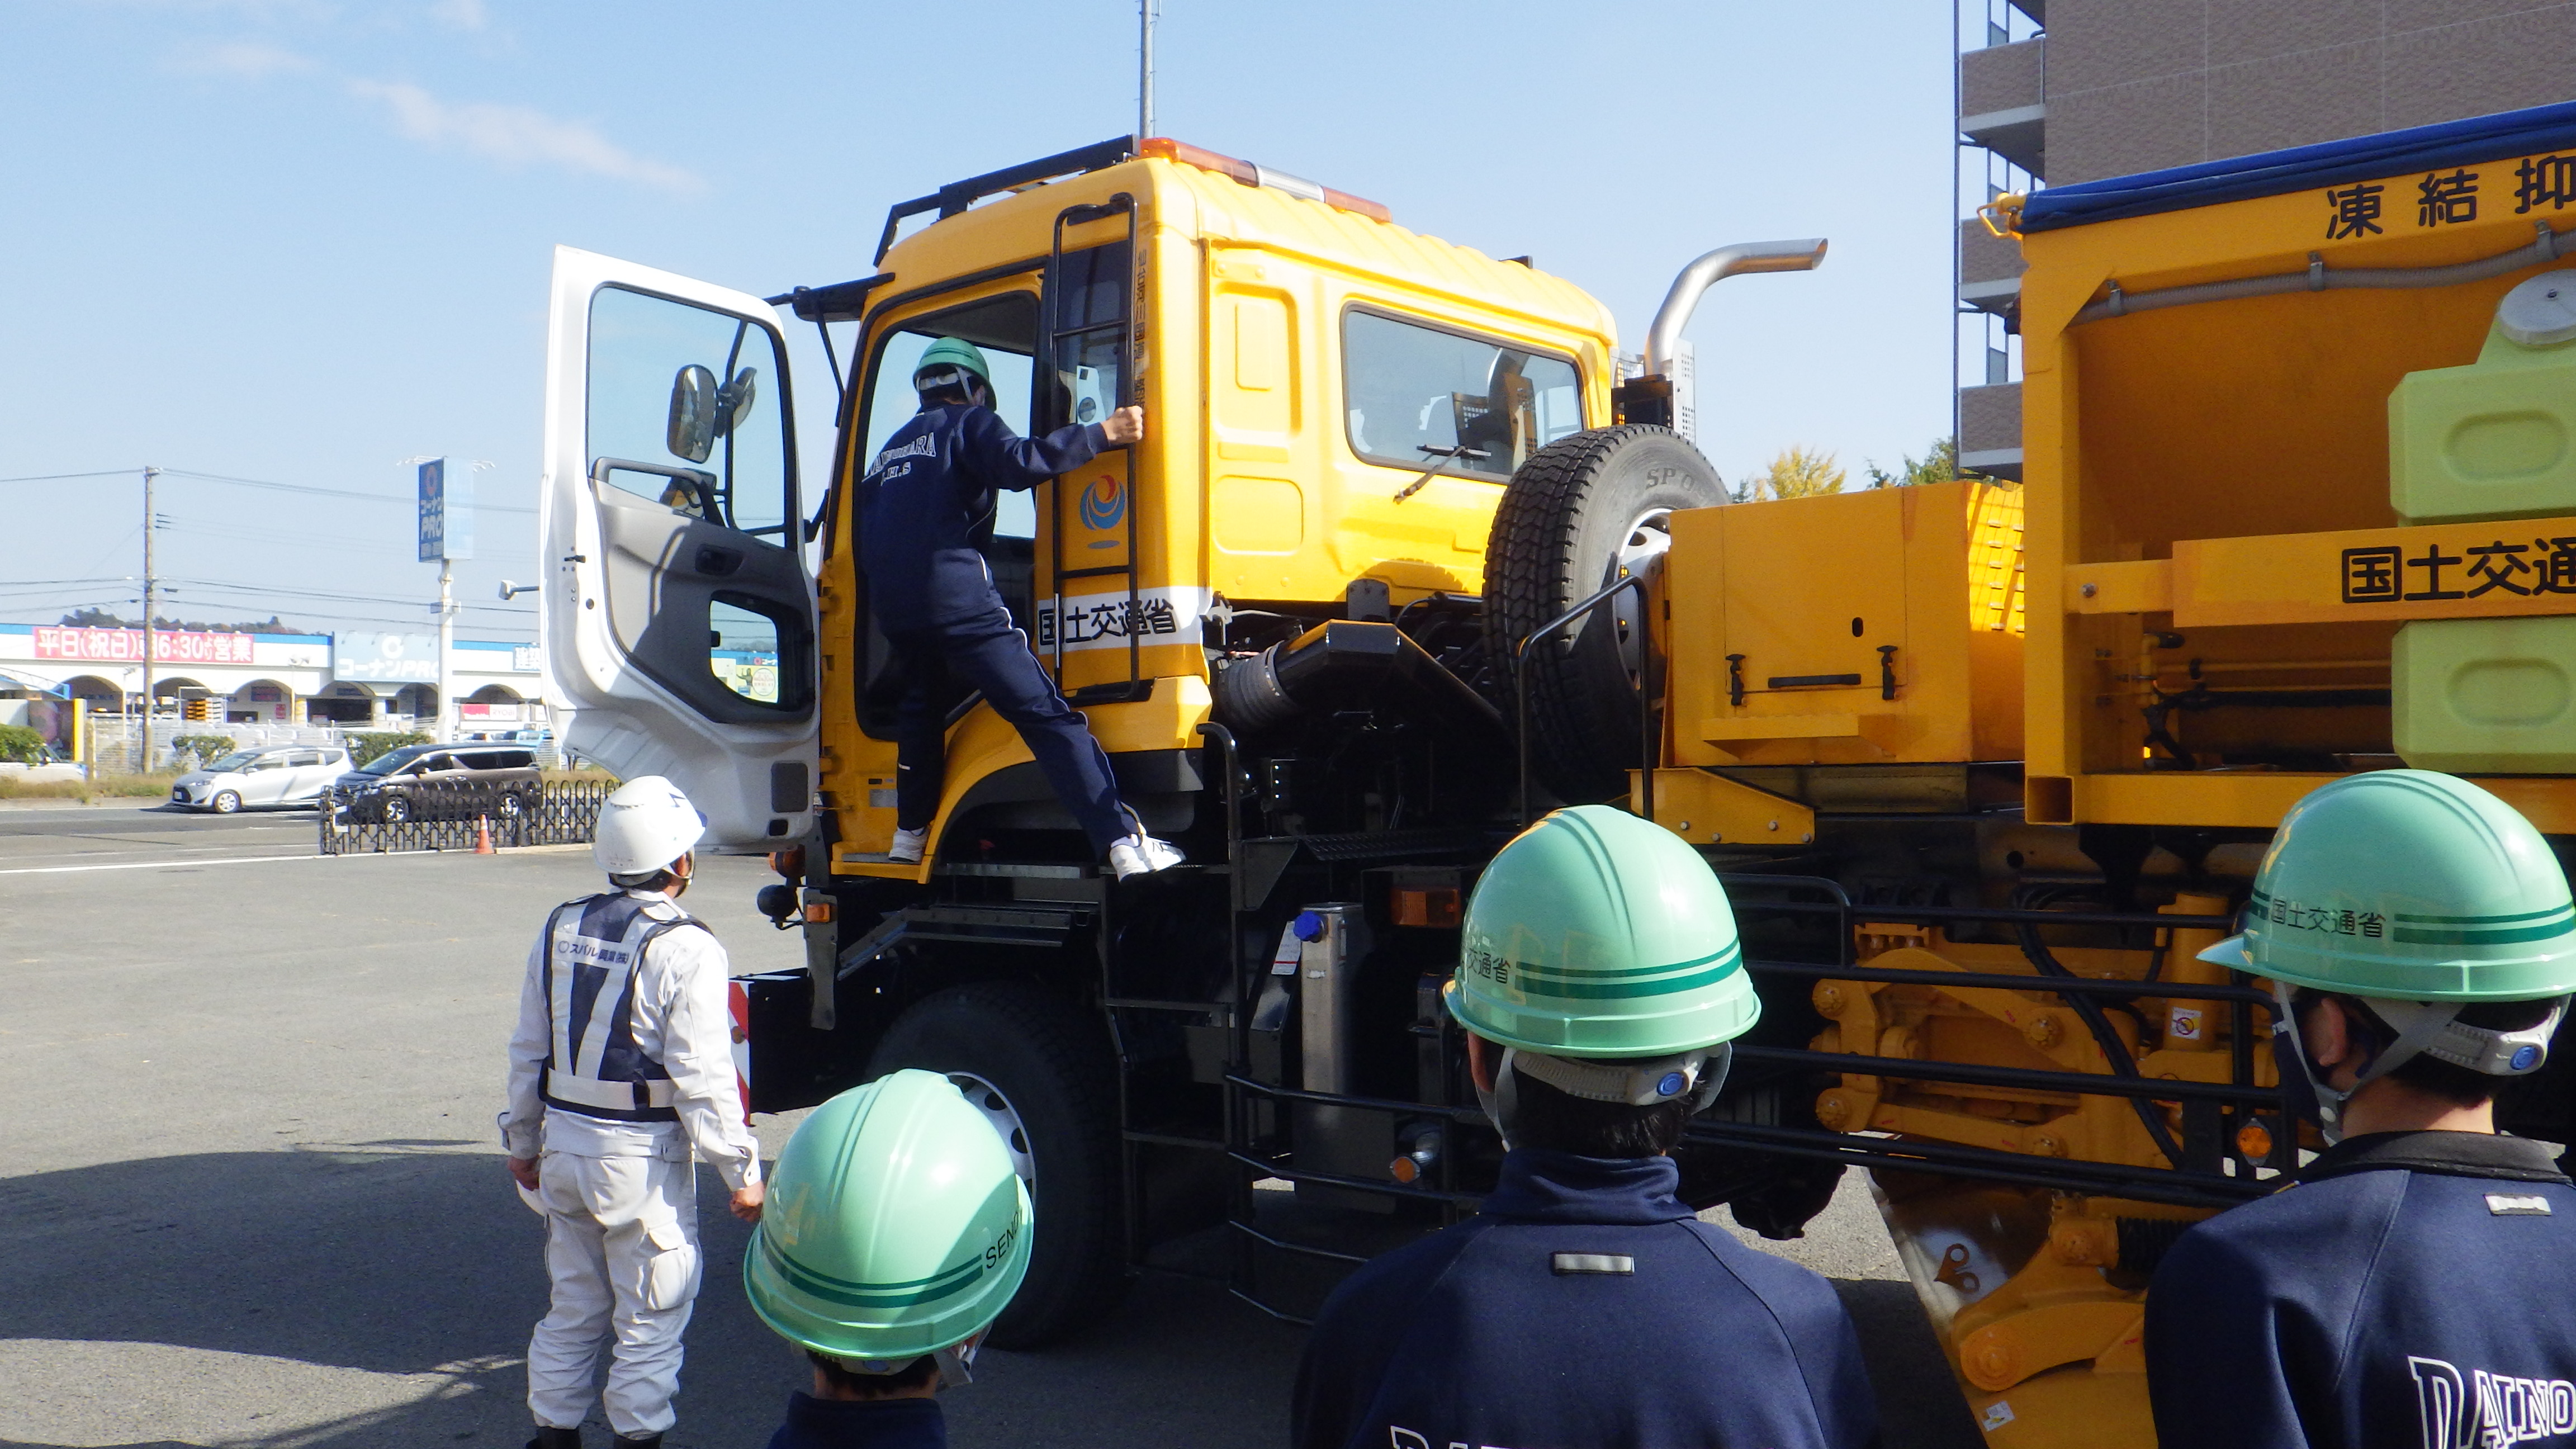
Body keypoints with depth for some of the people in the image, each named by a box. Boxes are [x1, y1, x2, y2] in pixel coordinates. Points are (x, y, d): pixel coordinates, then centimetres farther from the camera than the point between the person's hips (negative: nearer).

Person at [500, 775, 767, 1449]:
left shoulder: (560, 929, 3)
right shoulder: (686, 950, -17)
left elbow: (528, 1052, 11)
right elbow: (702, 1078, -18)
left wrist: (523, 1141, 22)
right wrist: (743, 1172, -10)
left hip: (565, 1143, 7)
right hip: (644, 1159, -7)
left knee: (573, 1307, 20)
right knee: (651, 1318, 7)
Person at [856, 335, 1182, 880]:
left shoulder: (893, 448, 29)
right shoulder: (969, 423, 6)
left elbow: (867, 537, 31)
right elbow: (1019, 462, -15)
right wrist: (1103, 433, -14)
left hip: (891, 604, 7)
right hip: (957, 596, -7)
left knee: (922, 704, 33)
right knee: (1047, 716, -12)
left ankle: (910, 832, 36)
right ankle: (1125, 844, -21)